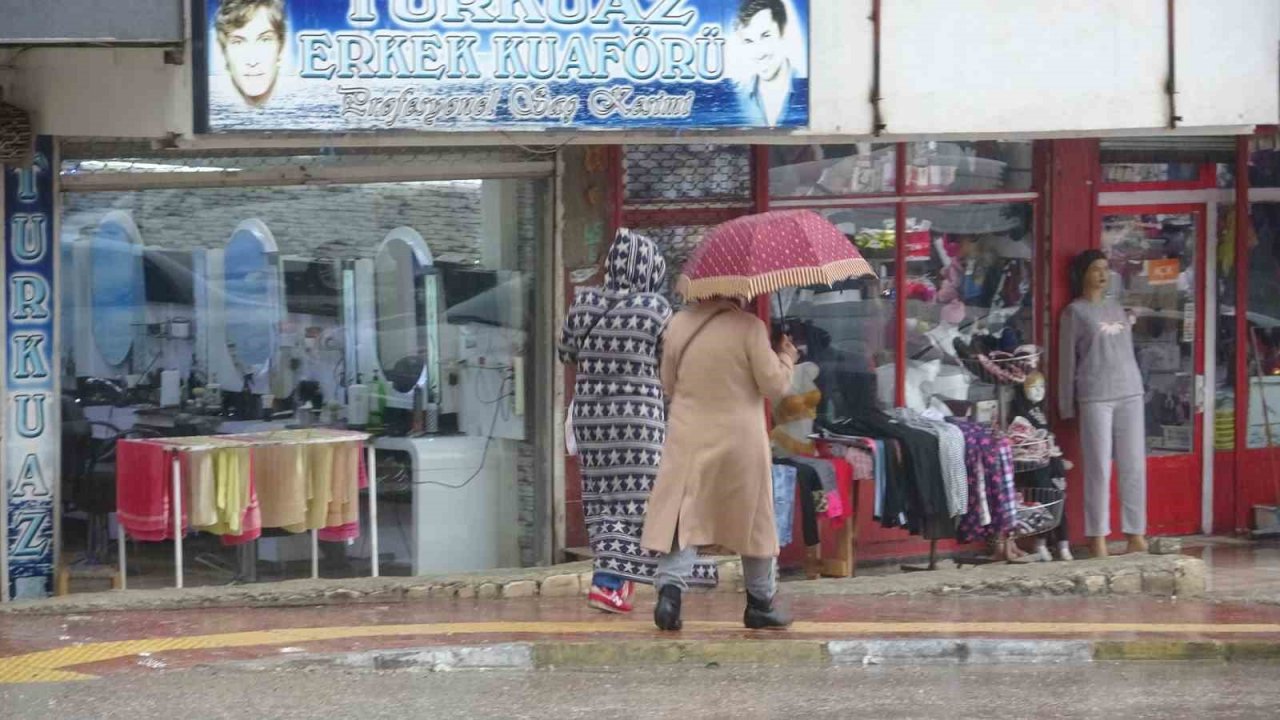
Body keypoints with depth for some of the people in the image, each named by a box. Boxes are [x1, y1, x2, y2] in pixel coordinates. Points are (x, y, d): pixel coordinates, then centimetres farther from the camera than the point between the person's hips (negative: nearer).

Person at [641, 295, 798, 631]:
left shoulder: (678, 324, 1)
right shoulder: (749, 327, -12)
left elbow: (668, 383, 11)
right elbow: (774, 385, -8)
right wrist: (786, 358, 11)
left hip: (688, 437, 2)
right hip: (740, 439, -2)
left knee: (681, 517, 2)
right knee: (754, 520, 12)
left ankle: (670, 586, -19)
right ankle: (761, 602, 20)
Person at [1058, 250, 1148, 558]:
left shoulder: (1116, 308, 18)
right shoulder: (1075, 312, 2)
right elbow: (1067, 360, 1)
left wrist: (1138, 388, 15)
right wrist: (1067, 406, -2)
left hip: (1130, 394, 5)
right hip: (1095, 398, -5)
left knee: (1134, 466, 3)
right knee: (1099, 468, -5)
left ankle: (1136, 533, 9)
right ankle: (1098, 537, -1)